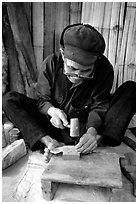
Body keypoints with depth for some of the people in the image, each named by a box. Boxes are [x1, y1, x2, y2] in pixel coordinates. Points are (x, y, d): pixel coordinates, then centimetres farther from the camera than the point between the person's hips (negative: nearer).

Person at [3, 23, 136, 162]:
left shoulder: (104, 69, -16)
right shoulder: (51, 63, -14)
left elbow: (99, 105, -15)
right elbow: (43, 99, -7)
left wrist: (92, 131, -35)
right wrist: (52, 110, -31)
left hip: (86, 124, 0)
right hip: (55, 124, 1)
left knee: (131, 89, -19)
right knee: (9, 99, -15)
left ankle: (97, 139, -34)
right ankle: (49, 142, -30)